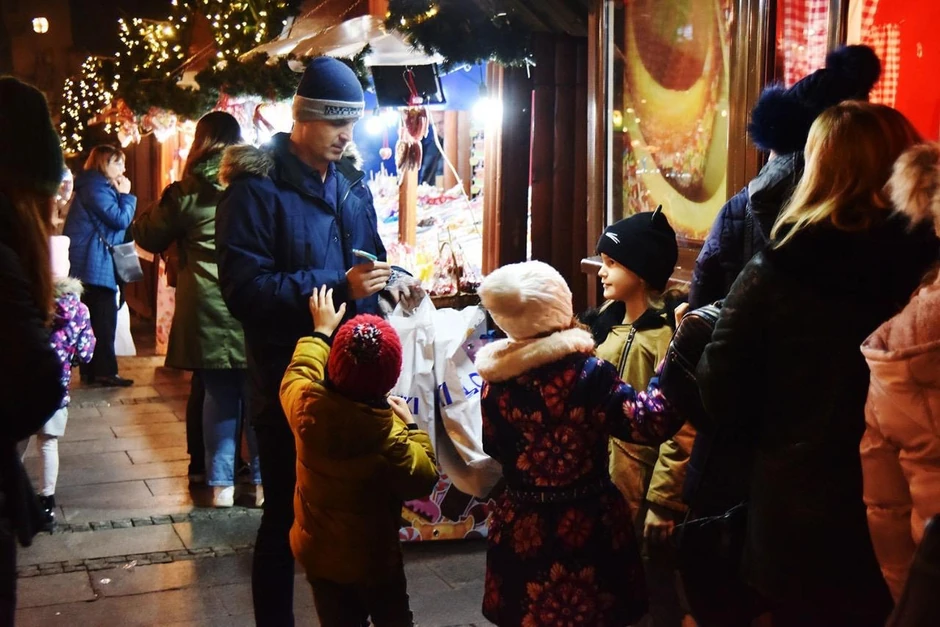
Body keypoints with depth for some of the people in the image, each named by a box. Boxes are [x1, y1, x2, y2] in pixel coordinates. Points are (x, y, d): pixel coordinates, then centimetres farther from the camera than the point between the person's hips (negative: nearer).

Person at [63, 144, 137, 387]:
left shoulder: (98, 186, 20)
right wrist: (126, 195, -6)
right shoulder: (96, 187, -14)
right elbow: (120, 220, -18)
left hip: (93, 264, 11)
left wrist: (120, 195, 9)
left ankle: (91, 371, 17)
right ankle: (104, 371, -5)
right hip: (94, 264, -11)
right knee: (104, 318, -8)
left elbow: (110, 222, 19)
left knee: (95, 318, 12)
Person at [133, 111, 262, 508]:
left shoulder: (188, 191, -3)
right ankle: (263, 481, 17)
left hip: (207, 311, 0)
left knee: (219, 397, 10)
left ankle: (221, 483, 14)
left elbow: (148, 236, 9)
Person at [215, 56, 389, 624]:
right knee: (286, 514, 7)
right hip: (289, 379, -6)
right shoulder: (256, 189, -10)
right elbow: (245, 288, -18)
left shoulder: (351, 184, 11)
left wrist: (381, 278, -1)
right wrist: (338, 287, -24)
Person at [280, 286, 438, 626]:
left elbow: (299, 373, 3)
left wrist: (322, 331, 15)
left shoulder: (306, 406, -21)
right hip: (374, 560, -4)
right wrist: (411, 427, -5)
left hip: (317, 554, 4)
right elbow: (424, 479, -14)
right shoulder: (389, 440, -30)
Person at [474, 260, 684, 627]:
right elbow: (651, 423, -23)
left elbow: (494, 447, 6)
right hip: (589, 525, -3)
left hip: (521, 527, 3)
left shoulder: (496, 379, -7)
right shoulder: (588, 374, -19)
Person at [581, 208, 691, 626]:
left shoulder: (669, 334, -16)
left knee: (655, 586, 8)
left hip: (644, 489, -8)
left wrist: (663, 502, -19)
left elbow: (681, 428, -19)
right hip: (602, 482, 8)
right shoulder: (605, 324, 9)